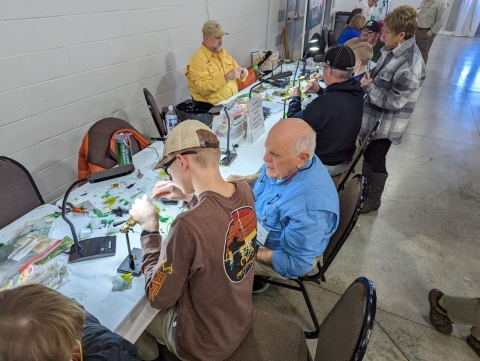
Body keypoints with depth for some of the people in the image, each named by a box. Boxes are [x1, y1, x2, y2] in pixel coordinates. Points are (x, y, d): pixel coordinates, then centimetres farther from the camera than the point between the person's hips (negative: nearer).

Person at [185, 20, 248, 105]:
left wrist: (242, 74, -2)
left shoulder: (223, 52, 13)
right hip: (213, 107, -7)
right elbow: (203, 88, -20)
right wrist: (226, 77, -27)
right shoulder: (197, 59, -11)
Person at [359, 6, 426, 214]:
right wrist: (367, 76, -5)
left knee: (376, 161, 8)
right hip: (374, 116, 9)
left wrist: (368, 86, -19)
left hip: (386, 123, -9)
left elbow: (393, 102, -26)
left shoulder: (410, 67, -29)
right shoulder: (394, 49, 0)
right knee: (367, 154, 23)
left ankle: (373, 200, 30)